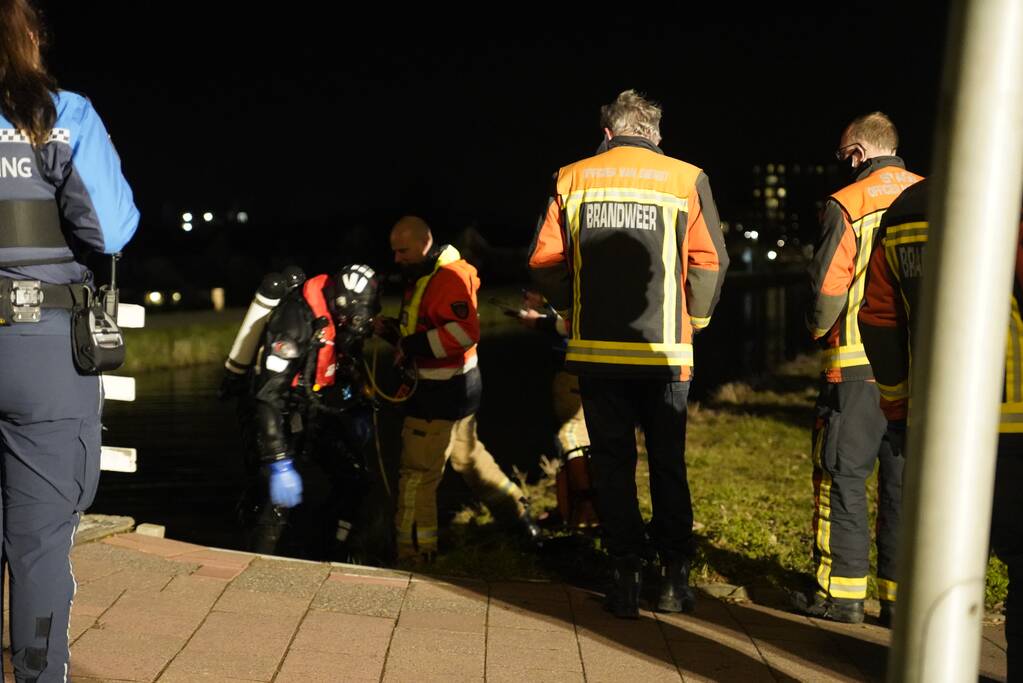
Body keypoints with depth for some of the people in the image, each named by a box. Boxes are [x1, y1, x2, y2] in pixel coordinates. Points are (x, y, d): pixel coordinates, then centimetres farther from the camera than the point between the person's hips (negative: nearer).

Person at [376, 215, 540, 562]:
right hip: (457, 387, 11)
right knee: (468, 454, 25)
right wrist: (394, 332, 3)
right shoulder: (422, 278, 14)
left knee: (417, 472, -6)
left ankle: (413, 554, 1)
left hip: (442, 393, -11)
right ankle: (520, 515, 37)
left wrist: (412, 345, -27)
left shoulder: (449, 277, -19)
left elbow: (465, 332, -31)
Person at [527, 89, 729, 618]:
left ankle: (625, 579, 10)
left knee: (612, 465, 9)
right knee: (668, 464, 13)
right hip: (665, 353, 0)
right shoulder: (686, 180, 0)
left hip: (596, 350, 1)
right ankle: (675, 578, 15)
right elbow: (710, 262, -5)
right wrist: (693, 320, 10)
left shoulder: (571, 180, 4)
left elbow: (544, 262, 2)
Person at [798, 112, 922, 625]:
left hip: (857, 366, -5)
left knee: (842, 475, 5)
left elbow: (828, 287, -10)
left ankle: (841, 591, 7)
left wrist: (818, 330, 9)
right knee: (906, 480, 9)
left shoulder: (847, 204, -7)